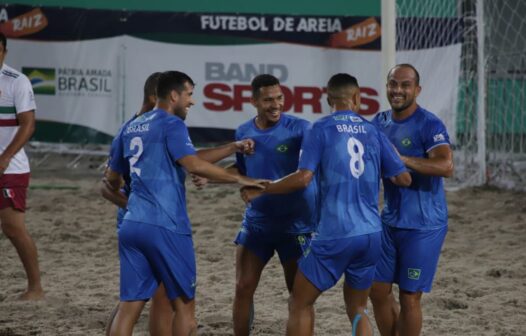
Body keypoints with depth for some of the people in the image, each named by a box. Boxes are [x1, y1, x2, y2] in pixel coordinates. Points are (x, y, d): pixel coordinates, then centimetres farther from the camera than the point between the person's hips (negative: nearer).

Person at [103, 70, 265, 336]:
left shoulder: (130, 128, 16)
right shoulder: (171, 125, -6)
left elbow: (112, 178, 25)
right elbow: (193, 164, -21)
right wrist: (239, 179, -15)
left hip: (131, 226, 7)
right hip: (165, 228, -7)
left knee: (129, 306, 4)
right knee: (184, 304, 6)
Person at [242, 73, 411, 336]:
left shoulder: (322, 129, -3)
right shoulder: (372, 131, 9)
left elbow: (303, 178, -13)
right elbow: (404, 179, 8)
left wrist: (259, 191, -1)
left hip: (335, 235, -5)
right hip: (371, 234, 5)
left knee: (299, 305, 7)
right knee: (357, 310, 17)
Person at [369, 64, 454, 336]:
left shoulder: (429, 124, -15)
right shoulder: (380, 122, 7)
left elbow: (446, 166, -29)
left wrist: (403, 160, -37)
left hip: (423, 226, -7)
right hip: (389, 221, 7)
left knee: (409, 297, 0)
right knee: (379, 291, 11)